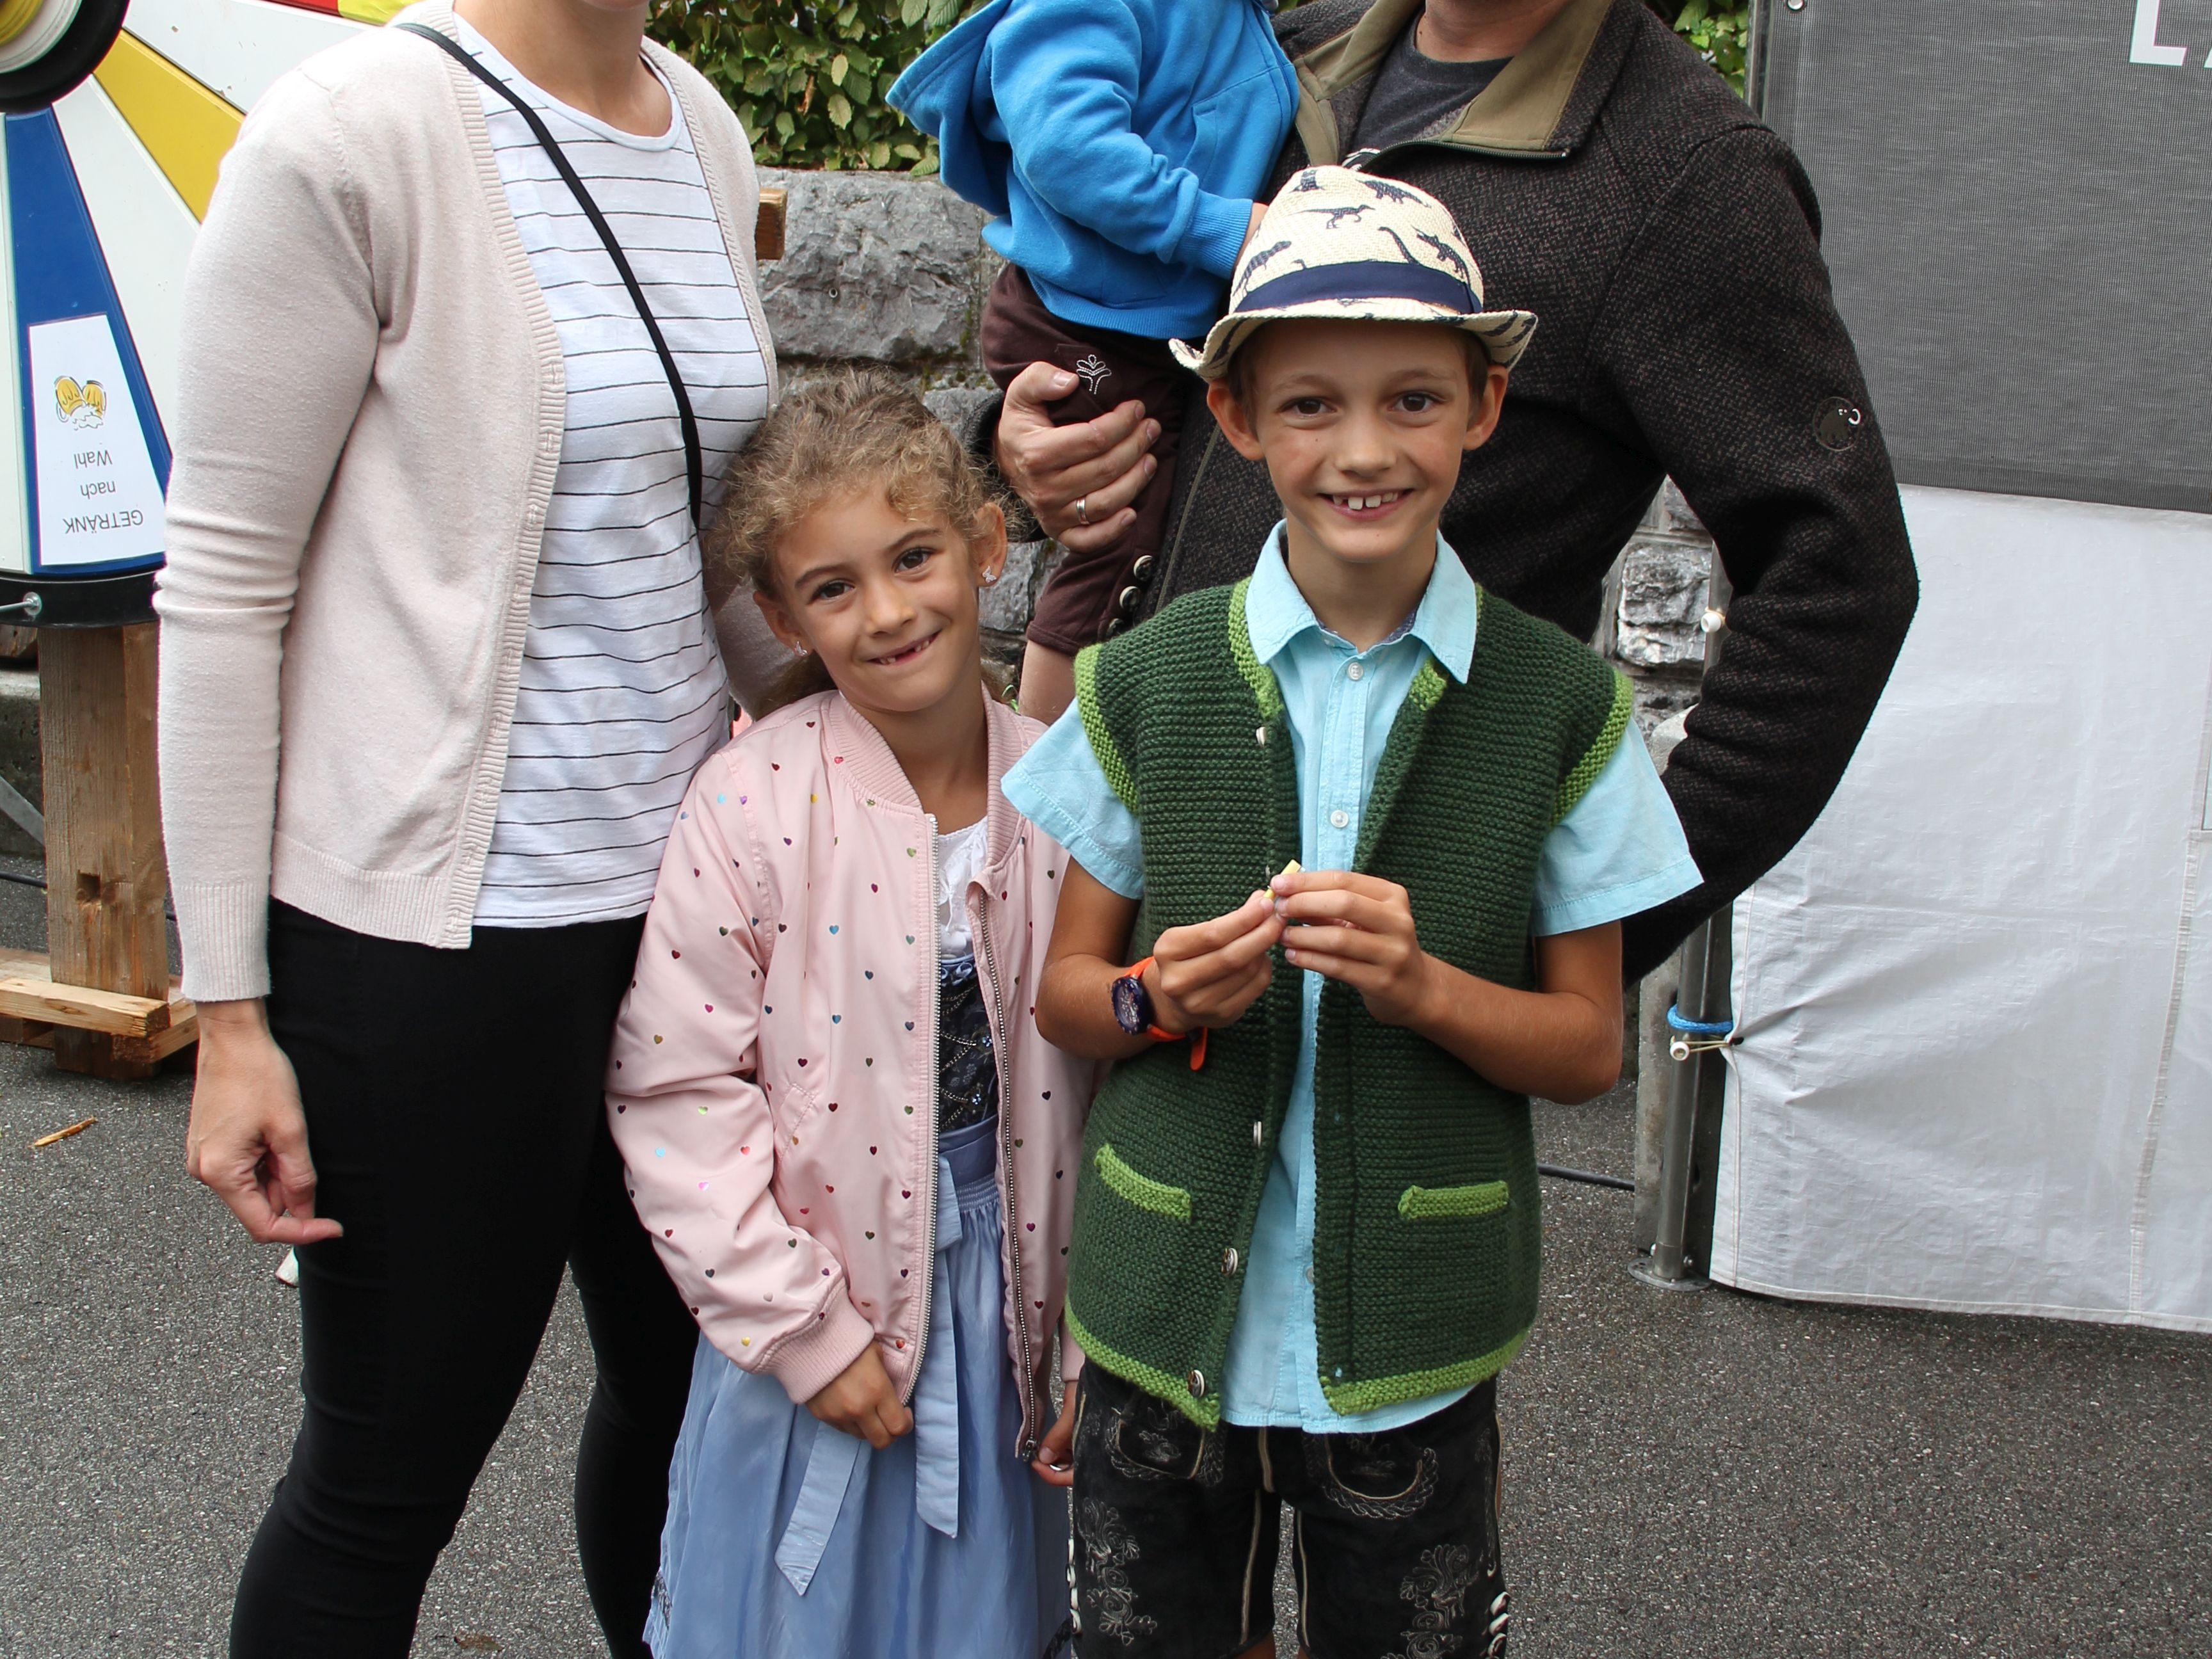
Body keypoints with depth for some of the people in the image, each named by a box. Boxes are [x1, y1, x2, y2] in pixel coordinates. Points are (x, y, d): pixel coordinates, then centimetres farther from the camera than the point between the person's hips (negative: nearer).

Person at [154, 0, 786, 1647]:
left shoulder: (707, 132, 7)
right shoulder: (351, 132, -14)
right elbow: (220, 587, -12)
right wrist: (231, 1010, -11)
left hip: (680, 888, 7)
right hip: (432, 930, -6)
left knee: (688, 1385, 19)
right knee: (390, 1472, 10)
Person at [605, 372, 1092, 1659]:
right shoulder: (753, 807, -15)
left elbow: (1111, 1082, 2)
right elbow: (677, 1091, -12)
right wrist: (801, 1327, -11)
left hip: (1003, 1305, 3)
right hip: (820, 1311, -2)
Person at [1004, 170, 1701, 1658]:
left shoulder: (1561, 709, -5)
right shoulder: (1148, 684, -4)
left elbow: (1590, 1048, -2)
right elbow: (1066, 993, 4)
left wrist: (1419, 983, -20)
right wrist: (1159, 1001, -18)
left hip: (1409, 1350, 0)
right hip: (1167, 1325, 1)